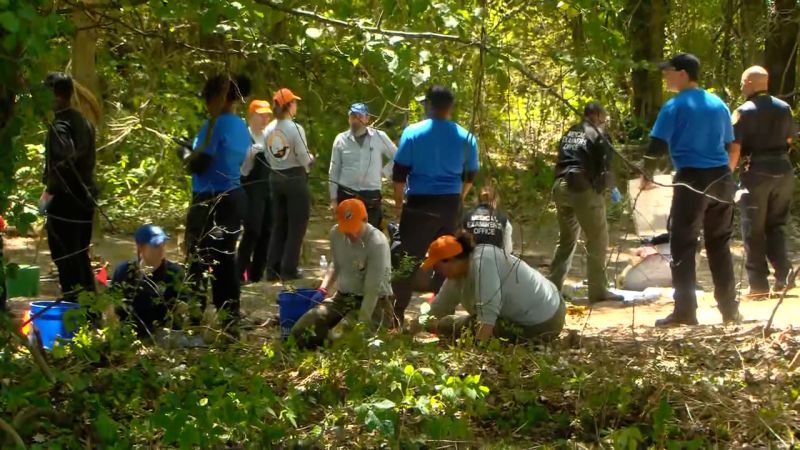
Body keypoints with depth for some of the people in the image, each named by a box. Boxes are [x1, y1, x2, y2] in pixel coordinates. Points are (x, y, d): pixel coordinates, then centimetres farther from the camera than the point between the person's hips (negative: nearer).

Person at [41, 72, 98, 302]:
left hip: (65, 199, -9)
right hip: (85, 198, 9)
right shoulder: (84, 122, 13)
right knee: (81, 257, 17)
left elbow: (64, 160, -29)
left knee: (65, 260, -5)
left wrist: (50, 190, -21)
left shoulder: (60, 125, -15)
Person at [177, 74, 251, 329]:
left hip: (211, 202, -8)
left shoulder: (216, 124, -15)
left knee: (199, 261, -1)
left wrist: (183, 153, 2)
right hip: (234, 198, 8)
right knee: (225, 260, 12)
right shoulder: (241, 127, 11)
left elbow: (197, 164, -18)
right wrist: (195, 152, 20)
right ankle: (230, 322, 13)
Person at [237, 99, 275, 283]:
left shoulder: (268, 136, 12)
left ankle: (256, 273, 14)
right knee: (252, 231, -12)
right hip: (251, 189, -7)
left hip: (267, 188, 7)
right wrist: (251, 153, -29)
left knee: (266, 231, 7)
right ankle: (240, 272, -6)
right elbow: (243, 169, -12)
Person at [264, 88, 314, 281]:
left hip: (275, 178, 6)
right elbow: (304, 159, -14)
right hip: (295, 178, -6)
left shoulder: (269, 129, 2)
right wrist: (311, 159, 6)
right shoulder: (295, 129, -15)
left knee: (279, 224, 14)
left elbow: (268, 158, 5)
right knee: (297, 225, 4)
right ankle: (289, 268, 3)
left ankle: (273, 268, 13)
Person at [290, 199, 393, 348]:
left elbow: (372, 290, -25)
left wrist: (361, 325, -28)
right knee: (301, 332, -11)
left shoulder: (377, 243, -23)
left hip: (372, 302, -6)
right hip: (342, 297, 6)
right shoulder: (336, 233, -2)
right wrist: (323, 288, 1)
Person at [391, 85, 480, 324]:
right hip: (451, 206, 3)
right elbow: (470, 176, 10)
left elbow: (399, 173, -3)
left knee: (407, 259, 3)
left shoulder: (413, 133, -7)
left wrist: (398, 203, 9)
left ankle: (397, 312, 2)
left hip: (420, 205, -3)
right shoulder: (466, 138, 1)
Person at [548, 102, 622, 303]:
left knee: (566, 239, 20)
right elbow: (605, 165, -4)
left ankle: (553, 286, 18)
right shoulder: (597, 134, 1)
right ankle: (598, 290, -2)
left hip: (561, 187, 7)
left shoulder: (569, 134, 22)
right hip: (584, 188, -7)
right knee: (597, 241, 0)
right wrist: (603, 187, 10)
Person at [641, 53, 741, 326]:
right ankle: (729, 309, 13)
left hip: (692, 180, -6)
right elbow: (728, 144, 17)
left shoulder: (675, 106, -6)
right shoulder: (719, 105, 12)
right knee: (720, 245, 13)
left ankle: (685, 311, -5)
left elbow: (657, 145, -10)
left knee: (683, 246, 0)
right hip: (722, 179, 6)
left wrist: (647, 176, 5)